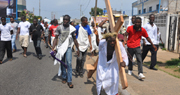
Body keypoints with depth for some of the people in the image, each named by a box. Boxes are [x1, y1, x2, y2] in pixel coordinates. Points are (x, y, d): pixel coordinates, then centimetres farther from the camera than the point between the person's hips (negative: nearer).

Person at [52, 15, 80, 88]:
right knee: (62, 63, 9)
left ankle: (69, 81, -6)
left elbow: (74, 39, 9)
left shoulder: (72, 28, 1)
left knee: (69, 63, -11)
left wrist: (77, 49, 10)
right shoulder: (59, 28, -1)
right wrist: (53, 48, -12)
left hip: (68, 47, -1)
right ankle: (64, 77, 27)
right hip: (61, 47, 1)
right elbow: (56, 38, -3)